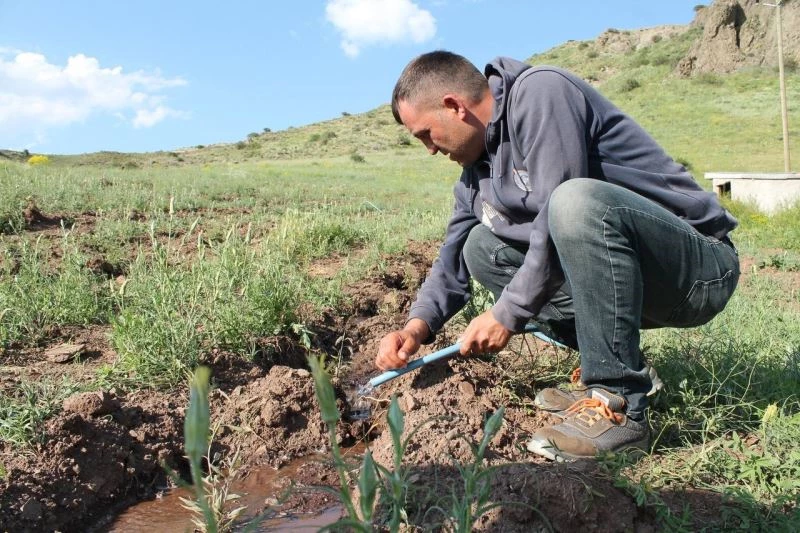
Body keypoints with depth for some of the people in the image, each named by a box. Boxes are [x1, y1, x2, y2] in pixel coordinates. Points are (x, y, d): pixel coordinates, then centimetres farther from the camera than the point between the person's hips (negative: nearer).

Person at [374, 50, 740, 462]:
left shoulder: (540, 92, -16)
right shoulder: (478, 162, 10)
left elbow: (559, 217, -24)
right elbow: (454, 253, 14)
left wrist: (508, 313, -17)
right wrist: (417, 325, 0)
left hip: (701, 265, -8)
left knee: (576, 201, -34)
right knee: (482, 247, 3)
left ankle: (619, 405, -22)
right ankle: (613, 362, 2)